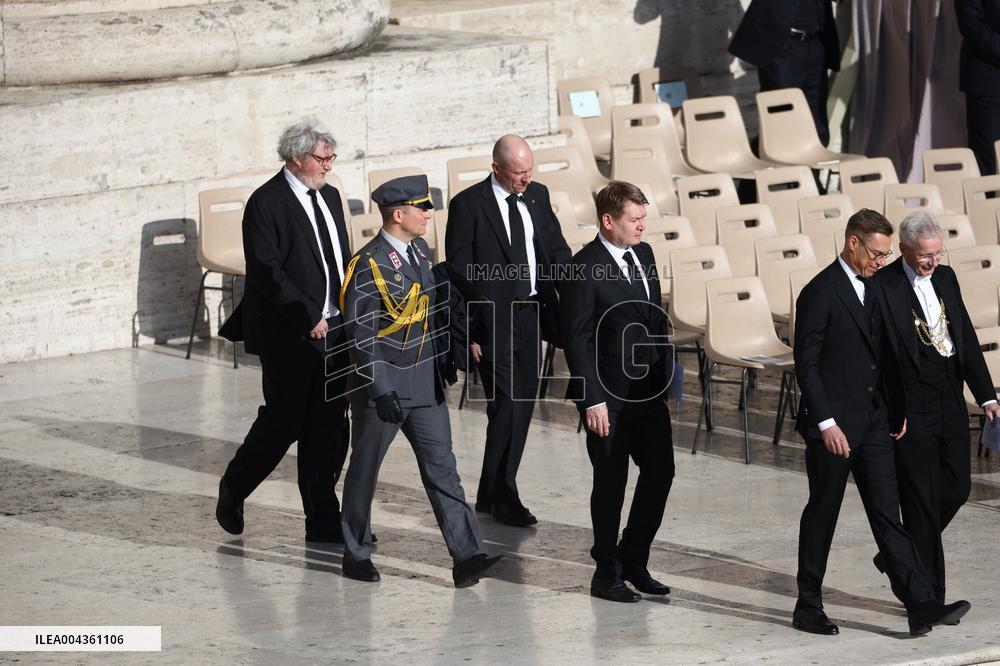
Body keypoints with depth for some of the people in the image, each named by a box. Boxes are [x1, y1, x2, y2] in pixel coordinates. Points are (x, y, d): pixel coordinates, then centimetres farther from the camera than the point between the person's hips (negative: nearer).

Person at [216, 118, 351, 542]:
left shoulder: (329, 197, 13)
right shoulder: (266, 204, -11)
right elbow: (267, 272, -18)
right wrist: (308, 316, -20)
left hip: (334, 330, 7)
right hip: (289, 334, -7)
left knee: (329, 428, 5)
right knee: (283, 422, -2)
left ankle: (323, 522, 10)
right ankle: (232, 491, 21)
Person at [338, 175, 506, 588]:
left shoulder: (420, 251, 7)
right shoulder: (369, 265, -17)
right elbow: (360, 334, -18)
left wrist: (444, 353, 19)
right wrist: (381, 391, -22)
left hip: (424, 383, 7)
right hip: (381, 384, -7)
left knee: (441, 468, 0)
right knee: (364, 470, 9)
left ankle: (467, 558, -6)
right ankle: (356, 555, 23)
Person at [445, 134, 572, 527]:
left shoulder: (537, 196, 8)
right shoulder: (468, 205, -9)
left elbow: (557, 250, 13)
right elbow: (459, 274, -8)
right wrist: (467, 331, -12)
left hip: (531, 314, 6)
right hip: (492, 318, -6)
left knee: (523, 404, 9)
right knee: (506, 404, -10)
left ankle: (498, 492, 21)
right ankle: (498, 496, 1)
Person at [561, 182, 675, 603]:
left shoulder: (643, 255, 8)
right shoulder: (585, 268, -15)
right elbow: (577, 339, -16)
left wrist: (668, 370, 11)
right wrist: (592, 400, -18)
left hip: (649, 390, 7)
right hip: (609, 395, -7)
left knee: (660, 471, 9)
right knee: (611, 482, 2)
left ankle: (632, 560, 23)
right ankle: (607, 573, 14)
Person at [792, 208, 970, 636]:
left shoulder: (872, 289, 12)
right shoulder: (820, 293, -13)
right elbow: (806, 364, -15)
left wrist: (896, 409, 13)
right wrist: (826, 423, -19)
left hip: (873, 421, 7)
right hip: (834, 426, -7)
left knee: (887, 513, 2)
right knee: (822, 514, 4)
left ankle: (920, 604, -4)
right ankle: (808, 608, 15)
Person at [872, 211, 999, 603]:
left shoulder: (946, 278, 10)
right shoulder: (883, 286, -12)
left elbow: (966, 337, 13)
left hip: (950, 402, 7)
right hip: (911, 407, -7)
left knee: (957, 488, 11)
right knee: (922, 500, -2)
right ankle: (929, 596, 5)